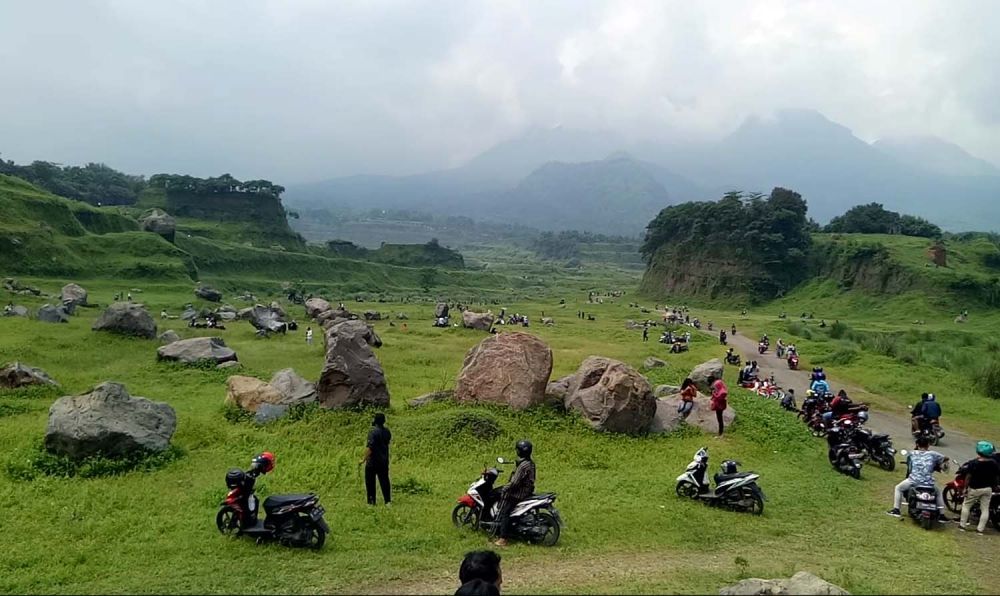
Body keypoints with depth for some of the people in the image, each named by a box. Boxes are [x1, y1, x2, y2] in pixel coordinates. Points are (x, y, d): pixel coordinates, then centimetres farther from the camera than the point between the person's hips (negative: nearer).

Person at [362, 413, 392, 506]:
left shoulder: (373, 431, -19)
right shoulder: (387, 431, 3)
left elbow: (370, 447, -22)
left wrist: (364, 459, -16)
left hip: (373, 461, -6)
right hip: (384, 461, 6)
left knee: (370, 482, 6)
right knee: (384, 480, 11)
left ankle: (371, 501, 9)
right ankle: (388, 500, 10)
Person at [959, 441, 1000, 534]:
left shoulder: (974, 463, -18)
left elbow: (969, 476, -15)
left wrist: (966, 488, -5)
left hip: (975, 489, -3)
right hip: (988, 489, 3)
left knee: (966, 505, 12)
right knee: (985, 509, 10)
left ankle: (962, 525, 15)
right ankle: (980, 529, 11)